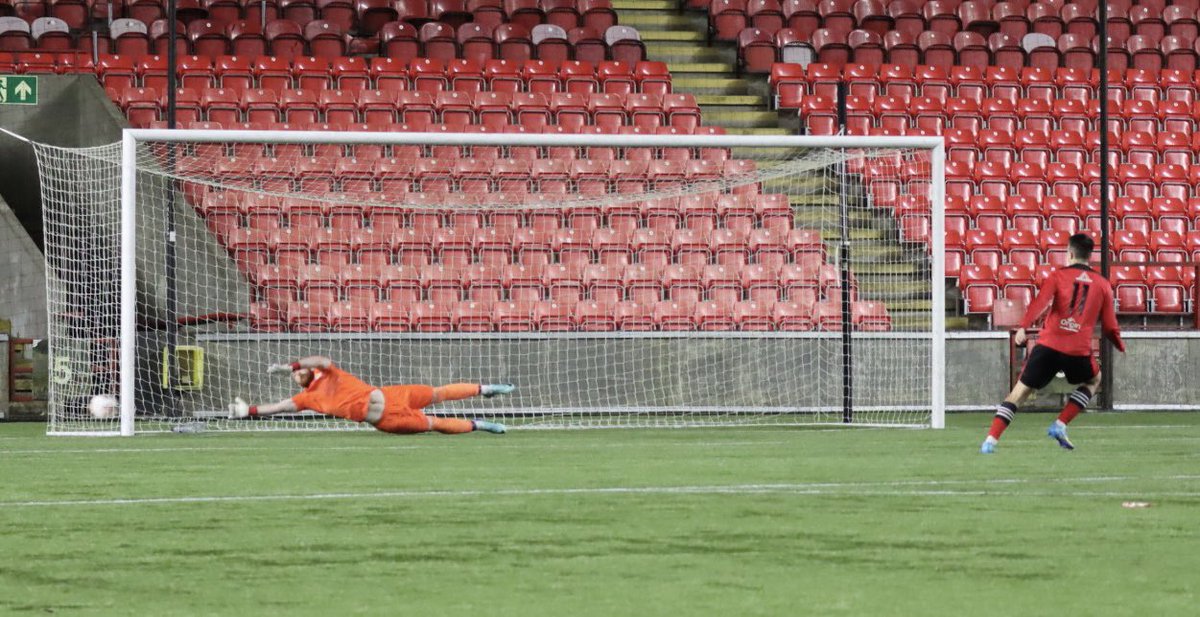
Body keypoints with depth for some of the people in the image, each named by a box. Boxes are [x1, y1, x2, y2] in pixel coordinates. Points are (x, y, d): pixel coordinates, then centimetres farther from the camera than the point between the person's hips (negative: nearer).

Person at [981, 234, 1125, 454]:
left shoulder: (1058, 276, 6)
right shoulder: (1102, 285, 12)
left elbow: (1040, 302, -11)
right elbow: (1109, 326, 15)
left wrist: (1023, 328, -22)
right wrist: (1121, 345, 34)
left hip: (1048, 345, -1)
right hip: (1079, 350, 1)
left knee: (1020, 391, 5)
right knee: (1094, 380, 31)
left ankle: (991, 440, -9)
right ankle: (1060, 426, 15)